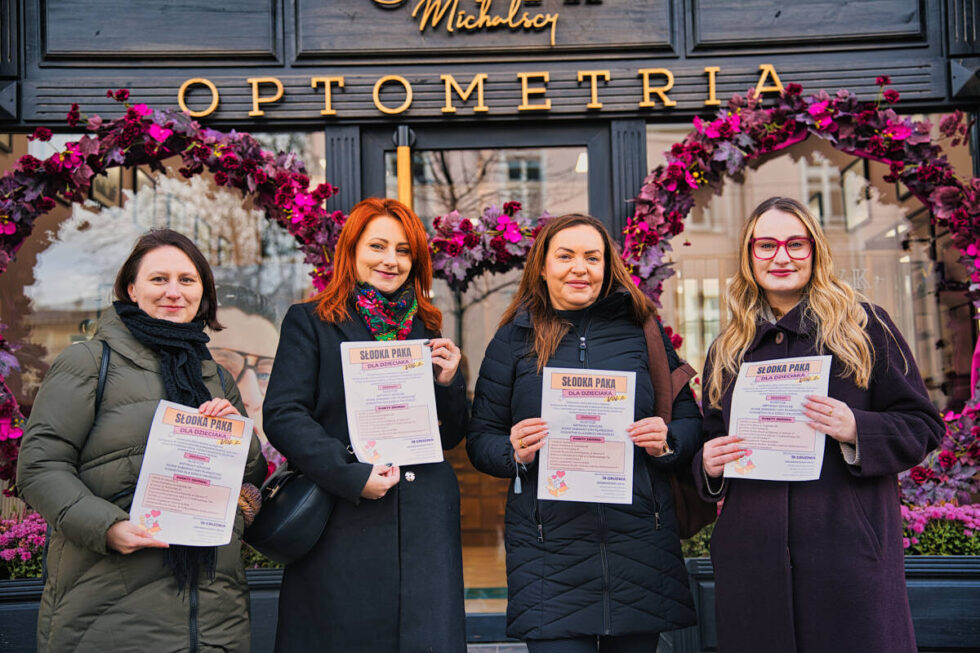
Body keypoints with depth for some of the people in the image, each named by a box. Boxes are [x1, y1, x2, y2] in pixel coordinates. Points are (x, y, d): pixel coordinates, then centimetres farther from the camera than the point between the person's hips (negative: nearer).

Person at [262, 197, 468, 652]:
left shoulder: (427, 330, 17)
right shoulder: (309, 322, 5)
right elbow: (282, 414, -6)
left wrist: (448, 382, -1)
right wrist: (350, 476, -16)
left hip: (424, 525, 4)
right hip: (341, 523, -3)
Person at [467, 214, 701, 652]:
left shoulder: (640, 331, 8)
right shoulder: (514, 341, 7)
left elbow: (689, 419, 11)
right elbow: (480, 440, 7)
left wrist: (667, 442, -10)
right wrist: (515, 452, -13)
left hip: (640, 545, 2)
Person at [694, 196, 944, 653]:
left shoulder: (865, 328, 4)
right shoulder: (728, 349, 15)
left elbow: (923, 426, 2)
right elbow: (709, 442, 22)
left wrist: (856, 430, -17)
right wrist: (708, 464, -2)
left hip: (849, 548, -3)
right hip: (752, 556, 3)